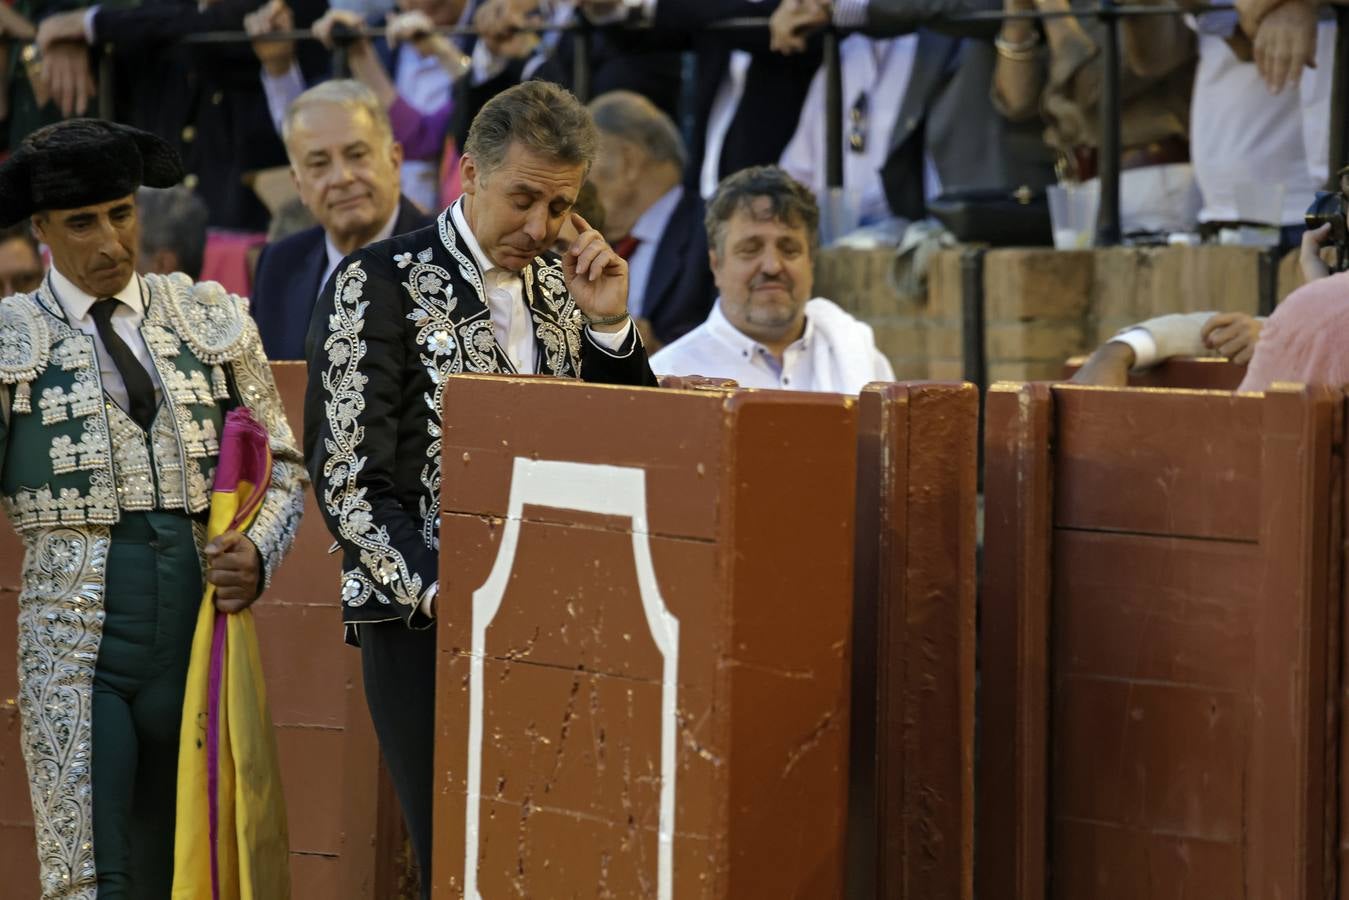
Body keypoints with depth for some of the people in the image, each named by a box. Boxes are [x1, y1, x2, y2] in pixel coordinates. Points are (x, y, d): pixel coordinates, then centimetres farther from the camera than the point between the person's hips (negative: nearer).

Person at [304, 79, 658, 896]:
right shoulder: (380, 284, -3)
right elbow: (348, 483, -7)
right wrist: (442, 593, -18)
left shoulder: (561, 287, 13)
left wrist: (609, 325, 1)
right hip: (430, 623, -4)